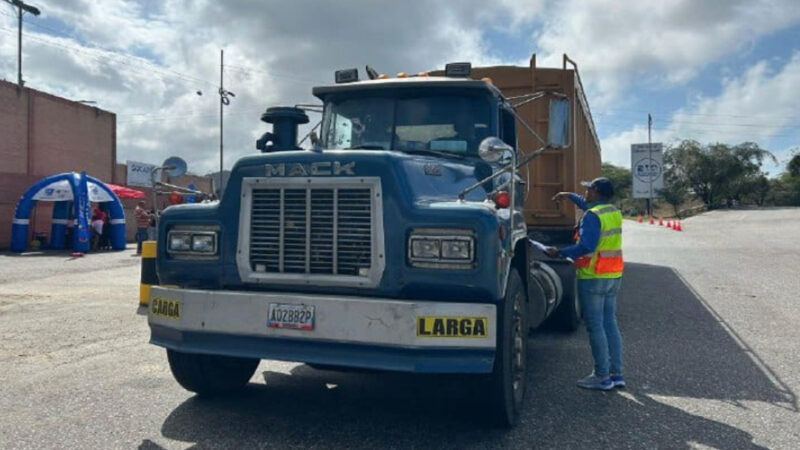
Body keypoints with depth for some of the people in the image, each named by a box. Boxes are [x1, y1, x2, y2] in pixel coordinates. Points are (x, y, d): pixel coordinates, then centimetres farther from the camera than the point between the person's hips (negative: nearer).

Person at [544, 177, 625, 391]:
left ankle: (602, 376, 2)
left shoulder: (592, 216, -16)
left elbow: (586, 246, -25)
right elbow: (589, 204, 31)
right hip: (613, 276, 9)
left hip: (593, 277, -9)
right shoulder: (614, 212, 12)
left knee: (595, 327, -2)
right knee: (610, 324, 13)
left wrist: (560, 253, -18)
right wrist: (569, 195, 36)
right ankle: (616, 373, 18)